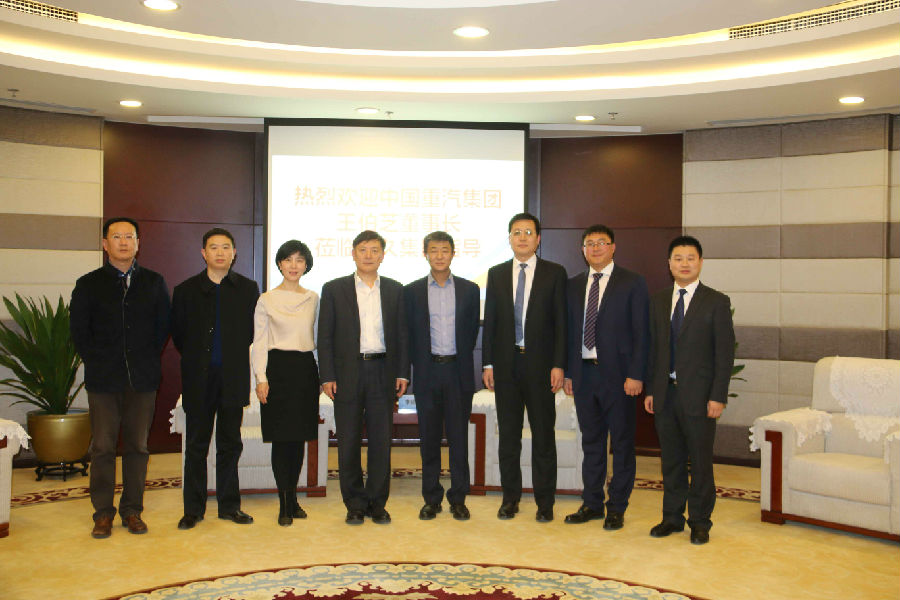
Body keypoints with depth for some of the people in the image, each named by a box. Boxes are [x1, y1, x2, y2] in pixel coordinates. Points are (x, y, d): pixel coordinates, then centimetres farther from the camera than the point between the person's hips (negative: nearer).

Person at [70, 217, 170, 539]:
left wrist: (148, 360, 5)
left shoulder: (154, 283, 9)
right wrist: (98, 363, 2)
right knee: (103, 447, 1)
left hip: (143, 379, 1)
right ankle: (103, 513, 12)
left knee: (137, 446, 5)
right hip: (103, 379, -1)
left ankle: (132, 510, 15)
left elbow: (163, 326, 11)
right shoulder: (88, 284, 6)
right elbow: (79, 331, 7)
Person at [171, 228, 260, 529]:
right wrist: (196, 360, 8)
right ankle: (193, 509, 14)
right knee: (196, 446, 5)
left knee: (230, 445, 8)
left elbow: (254, 330, 9)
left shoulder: (248, 289, 6)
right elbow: (177, 333, 9)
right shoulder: (186, 290, 5)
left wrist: (237, 356, 5)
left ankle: (229, 505, 18)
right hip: (199, 379, 0)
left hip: (233, 377, 1)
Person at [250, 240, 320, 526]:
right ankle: (284, 504, 6)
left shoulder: (313, 299, 10)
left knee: (299, 437, 8)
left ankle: (293, 498, 19)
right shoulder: (267, 299, 1)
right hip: (279, 368, -3)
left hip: (306, 370, 3)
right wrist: (261, 378, -8)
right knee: (281, 438, -2)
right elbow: (259, 343, 0)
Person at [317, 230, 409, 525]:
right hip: (348, 374, -1)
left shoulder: (395, 290, 9)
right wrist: (327, 376, -5)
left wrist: (402, 373, 2)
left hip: (382, 373, 1)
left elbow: (402, 335, 9)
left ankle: (377, 503, 16)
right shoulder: (334, 289, 4)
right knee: (349, 442, 4)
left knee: (381, 441, 4)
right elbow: (325, 337, 2)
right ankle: (355, 504, 16)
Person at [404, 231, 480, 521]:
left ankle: (458, 499, 13)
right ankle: (431, 499, 15)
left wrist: (461, 360, 5)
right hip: (427, 373, 0)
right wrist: (418, 364, 1)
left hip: (458, 373, 0)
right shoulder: (412, 291, 5)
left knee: (459, 437, 3)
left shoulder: (469, 289, 7)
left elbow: (473, 330, 9)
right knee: (429, 438, 5)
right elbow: (408, 334, 6)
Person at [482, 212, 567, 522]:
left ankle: (545, 502, 14)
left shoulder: (555, 273, 2)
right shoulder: (497, 274, 9)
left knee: (543, 434, 4)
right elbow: (490, 320, 8)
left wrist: (558, 365, -8)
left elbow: (561, 321, -1)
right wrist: (488, 363, 2)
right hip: (506, 364, 3)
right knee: (508, 433, 9)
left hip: (540, 364, -2)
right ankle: (510, 497, 21)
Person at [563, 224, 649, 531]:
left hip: (617, 375, -4)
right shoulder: (574, 285, 12)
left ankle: (617, 508, 15)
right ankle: (592, 503, 24)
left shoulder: (632, 283, -2)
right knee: (591, 441, 13)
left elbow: (641, 333, -6)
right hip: (584, 373, 4)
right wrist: (568, 372, 7)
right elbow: (570, 331, 13)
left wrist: (636, 375, -13)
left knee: (622, 444, 4)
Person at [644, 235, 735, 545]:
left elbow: (725, 353, -5)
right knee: (671, 461, 12)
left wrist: (718, 397, -11)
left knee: (700, 461, 4)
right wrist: (650, 389, 7)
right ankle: (672, 517, 24)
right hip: (665, 392, 4)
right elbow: (653, 348, 12)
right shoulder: (658, 301, 11)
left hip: (698, 395, -4)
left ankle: (700, 522, 17)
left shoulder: (716, 302, -2)